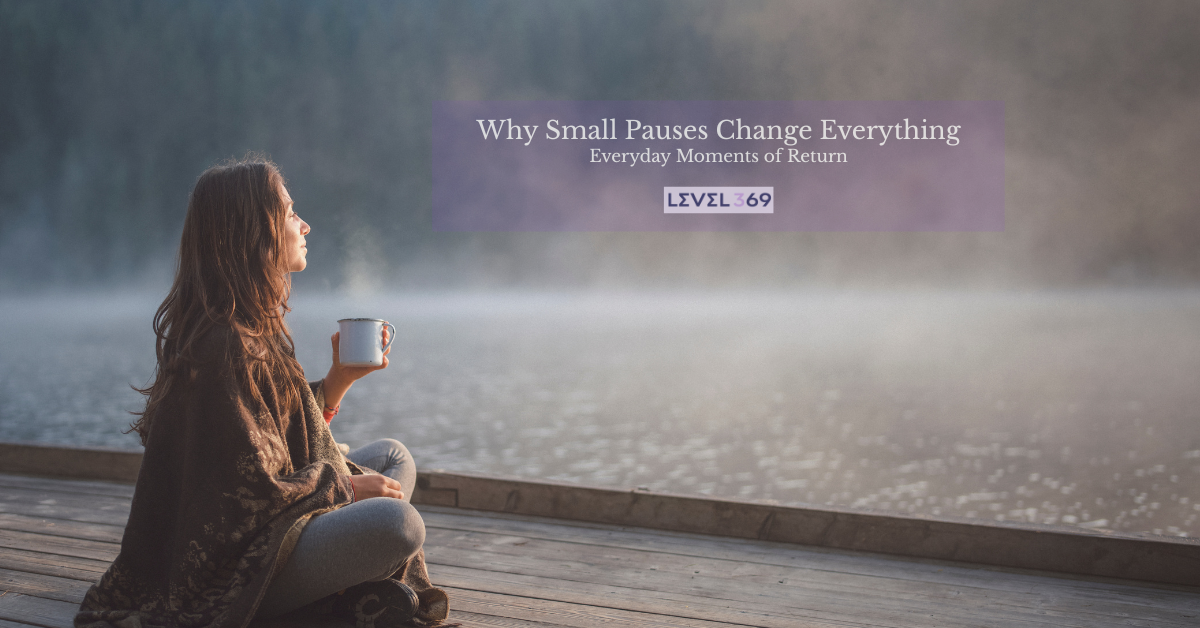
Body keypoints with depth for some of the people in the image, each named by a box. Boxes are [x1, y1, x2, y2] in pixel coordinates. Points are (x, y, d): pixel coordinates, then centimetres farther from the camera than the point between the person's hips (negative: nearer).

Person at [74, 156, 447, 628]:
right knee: (397, 521, -31)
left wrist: (340, 377, 6)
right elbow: (254, 491, -22)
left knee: (392, 456, 14)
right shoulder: (223, 346, -22)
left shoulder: (254, 329, 11)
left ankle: (375, 586, -6)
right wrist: (347, 487, -9)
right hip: (229, 567, -11)